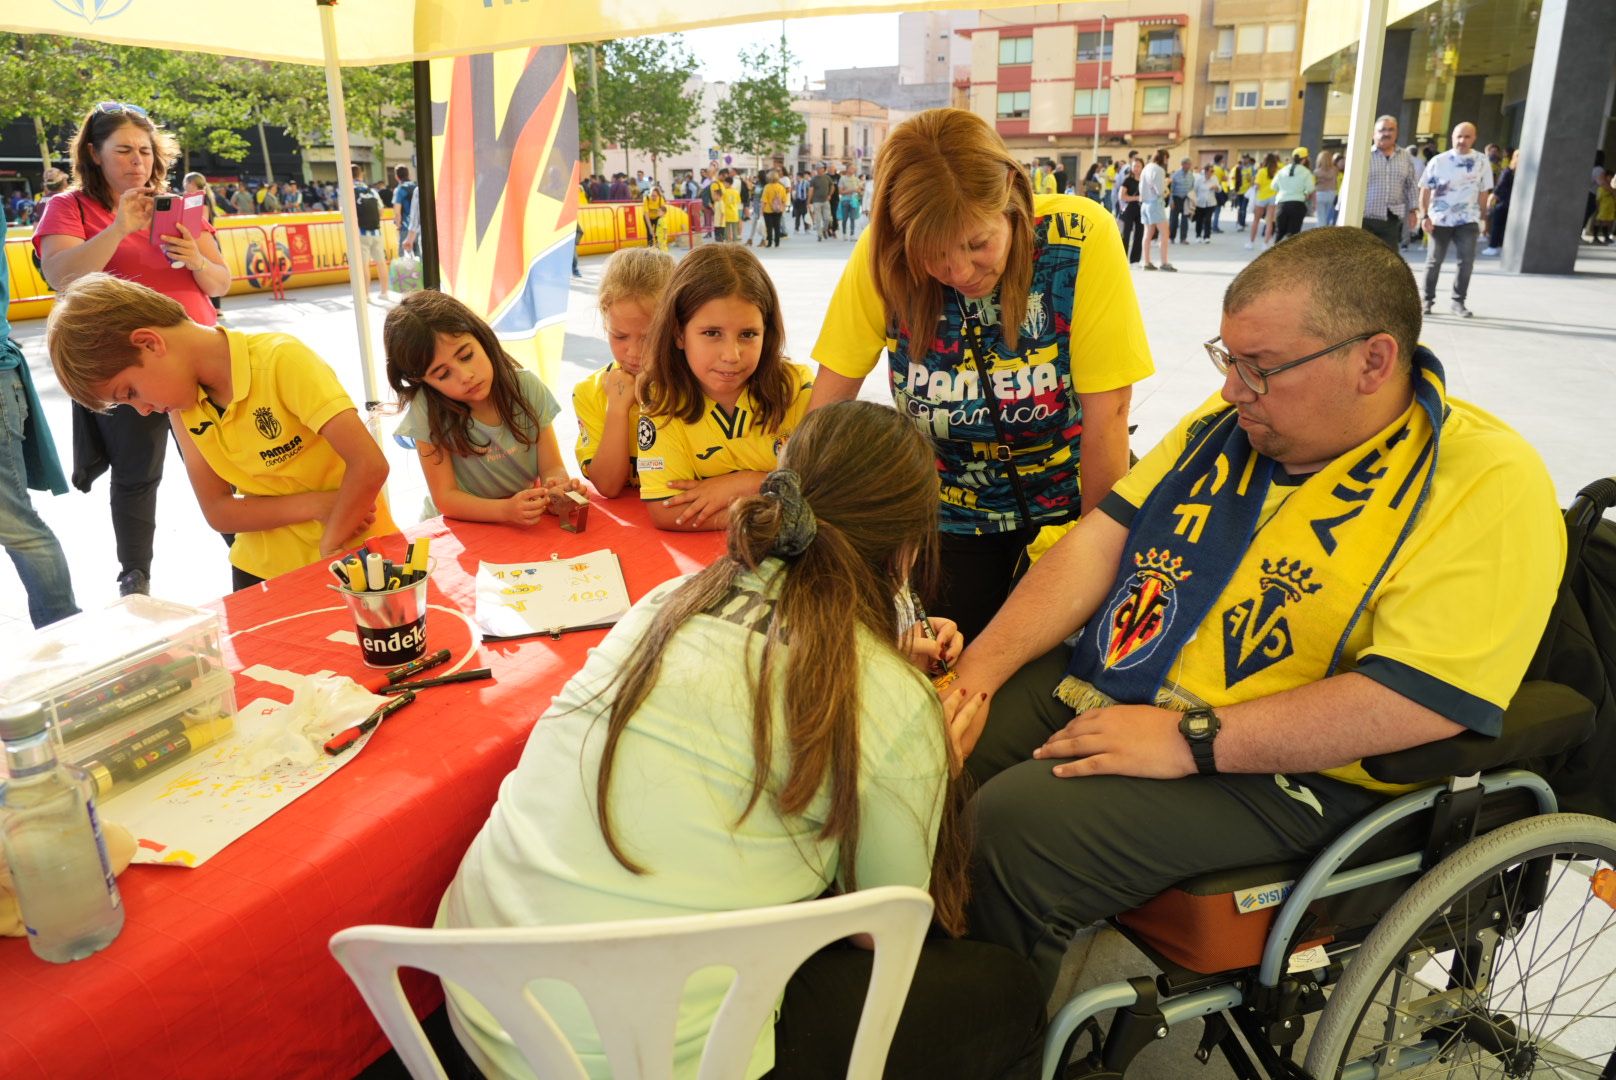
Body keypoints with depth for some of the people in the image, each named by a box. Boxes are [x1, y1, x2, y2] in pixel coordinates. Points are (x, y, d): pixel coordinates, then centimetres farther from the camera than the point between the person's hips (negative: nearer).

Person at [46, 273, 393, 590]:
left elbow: (370, 465, -27)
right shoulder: (182, 405, 0)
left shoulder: (281, 360, -20)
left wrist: (330, 550, -18)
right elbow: (218, 512, -1)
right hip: (262, 572, 6)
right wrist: (314, 505, -16)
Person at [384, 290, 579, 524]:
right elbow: (445, 497, -14)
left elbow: (551, 466, -4)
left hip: (526, 525, 3)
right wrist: (506, 510, -31)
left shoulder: (527, 388, -8)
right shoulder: (427, 411, -16)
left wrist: (555, 487, -27)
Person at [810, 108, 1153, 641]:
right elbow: (831, 394, -12)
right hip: (953, 509, 2)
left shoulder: (1079, 236, -25)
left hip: (1071, 494, -1)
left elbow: (1106, 415, -20)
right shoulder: (883, 256, -20)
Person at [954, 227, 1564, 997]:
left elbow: (1421, 699, -22)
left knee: (1015, 827, -25)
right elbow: (1104, 536, 3)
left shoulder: (1488, 485, -13)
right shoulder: (1231, 420, 8)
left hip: (1277, 768, -7)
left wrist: (1193, 740, -24)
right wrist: (975, 674, -7)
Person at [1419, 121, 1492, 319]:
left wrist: (1482, 217, 7)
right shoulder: (1438, 161, -4)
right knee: (1434, 260, 6)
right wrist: (1424, 216, -10)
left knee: (1467, 260, -4)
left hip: (1468, 220, 1)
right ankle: (1428, 299, 19)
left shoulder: (1481, 161, 2)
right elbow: (1425, 190, -2)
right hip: (1440, 219, -1)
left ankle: (1459, 301, 6)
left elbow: (1484, 192, 7)